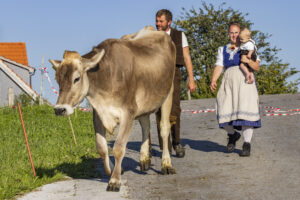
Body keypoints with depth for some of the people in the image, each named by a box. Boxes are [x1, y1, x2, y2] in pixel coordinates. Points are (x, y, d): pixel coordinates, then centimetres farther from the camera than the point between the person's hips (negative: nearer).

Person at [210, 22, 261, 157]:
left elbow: (257, 67, 6)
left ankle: (247, 144, -8)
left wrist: (248, 61, -14)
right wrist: (213, 80, -8)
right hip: (228, 81, 2)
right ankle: (232, 134, 18)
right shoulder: (223, 50, 21)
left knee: (245, 111, -15)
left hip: (244, 81, -2)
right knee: (225, 112, -11)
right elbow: (218, 67, 9)